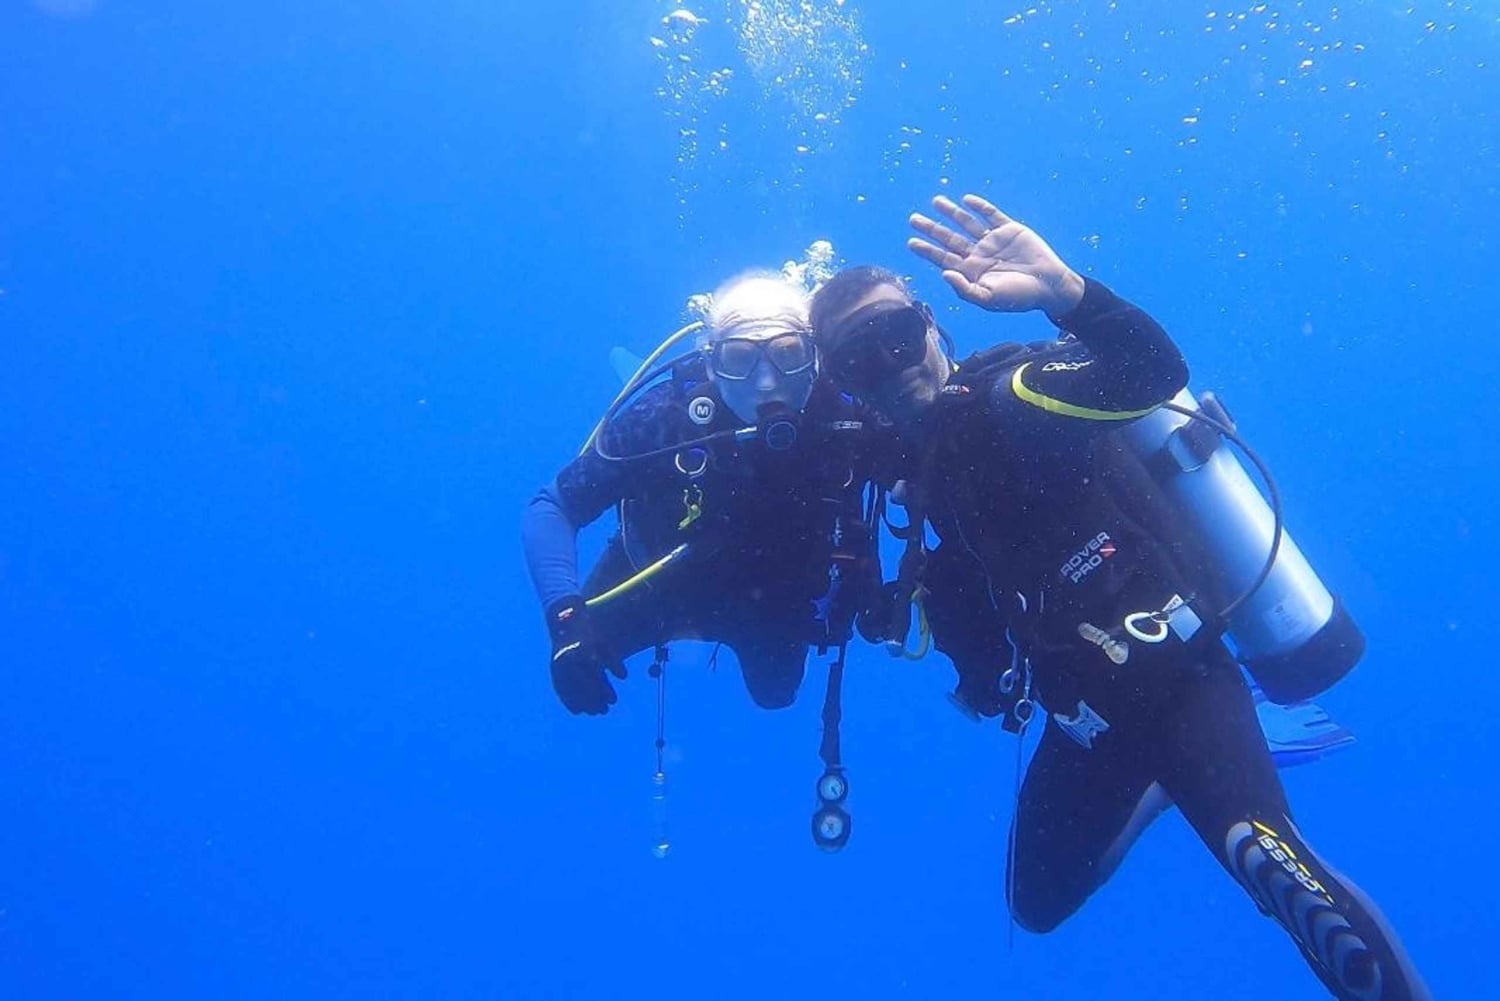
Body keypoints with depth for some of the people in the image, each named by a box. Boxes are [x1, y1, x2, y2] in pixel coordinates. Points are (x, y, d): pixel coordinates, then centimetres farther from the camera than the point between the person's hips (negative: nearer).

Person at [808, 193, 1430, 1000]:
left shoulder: (1009, 395, -15)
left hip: (1174, 675, -8)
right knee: (1039, 903, 24)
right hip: (1084, 721, 8)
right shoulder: (916, 465, 7)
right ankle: (1162, 784, 42)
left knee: (1264, 858, -34)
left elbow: (1158, 372, -36)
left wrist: (1064, 292, -51)